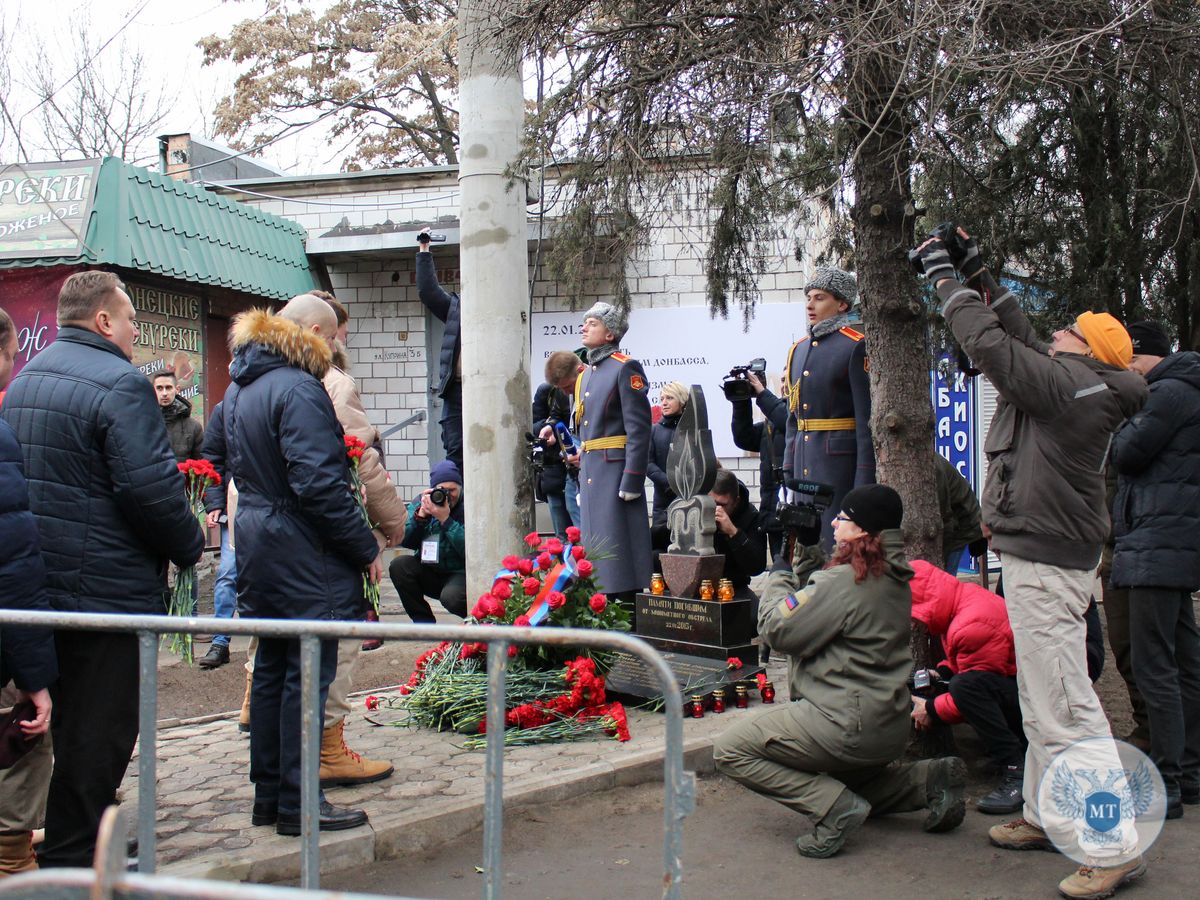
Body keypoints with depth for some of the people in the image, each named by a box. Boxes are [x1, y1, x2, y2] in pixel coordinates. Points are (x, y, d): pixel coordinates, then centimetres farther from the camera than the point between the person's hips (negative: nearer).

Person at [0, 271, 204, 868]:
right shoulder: (119, 384, -17)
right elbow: (151, 487, -23)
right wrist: (190, 545, -7)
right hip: (108, 590, -9)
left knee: (70, 724, 20)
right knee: (98, 733, 1)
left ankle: (73, 839, 32)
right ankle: (72, 861, 9)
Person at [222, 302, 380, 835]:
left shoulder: (240, 388, 12)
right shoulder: (299, 390, -18)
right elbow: (319, 485, -23)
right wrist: (365, 548, -16)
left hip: (255, 546, 10)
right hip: (303, 556, -9)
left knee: (270, 669, 16)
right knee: (308, 675, -1)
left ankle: (268, 795, 25)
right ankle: (298, 804, 6)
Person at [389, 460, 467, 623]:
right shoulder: (420, 503, 3)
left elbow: (470, 551, -23)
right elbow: (404, 541, -6)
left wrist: (445, 519, -25)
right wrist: (421, 515, -19)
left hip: (461, 574, -5)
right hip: (430, 573, 5)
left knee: (451, 596, -35)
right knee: (399, 566, -20)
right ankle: (424, 623, -5)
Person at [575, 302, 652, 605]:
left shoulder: (625, 368, -8)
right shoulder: (585, 374, 17)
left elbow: (639, 428, -14)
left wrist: (632, 479, -19)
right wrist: (582, 480, 18)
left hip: (615, 469, -8)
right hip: (590, 473, 8)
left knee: (618, 543, -6)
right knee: (596, 542, 11)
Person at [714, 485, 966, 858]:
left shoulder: (844, 581, -21)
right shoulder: (894, 579, 7)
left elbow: (778, 629, -15)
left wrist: (777, 578, 0)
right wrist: (802, 575, 7)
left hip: (849, 726, -10)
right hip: (890, 727, 10)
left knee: (730, 750, -5)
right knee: (844, 778, 37)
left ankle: (835, 807, -14)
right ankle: (927, 779, 14)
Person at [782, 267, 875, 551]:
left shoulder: (856, 347, -7)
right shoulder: (799, 349, 16)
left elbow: (867, 415, -11)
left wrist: (865, 476, -15)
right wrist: (788, 465, 15)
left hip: (840, 454, -7)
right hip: (803, 457, 7)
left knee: (836, 538, -6)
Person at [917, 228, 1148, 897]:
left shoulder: (1070, 383, -16)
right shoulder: (1074, 384, 11)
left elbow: (991, 343, -18)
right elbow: (1017, 334, 21)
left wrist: (945, 275, -5)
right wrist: (977, 268, 21)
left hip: (1047, 564, -11)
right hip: (1040, 556, 11)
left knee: (1066, 708, -9)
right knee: (1043, 703, 19)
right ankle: (1046, 816, 31)